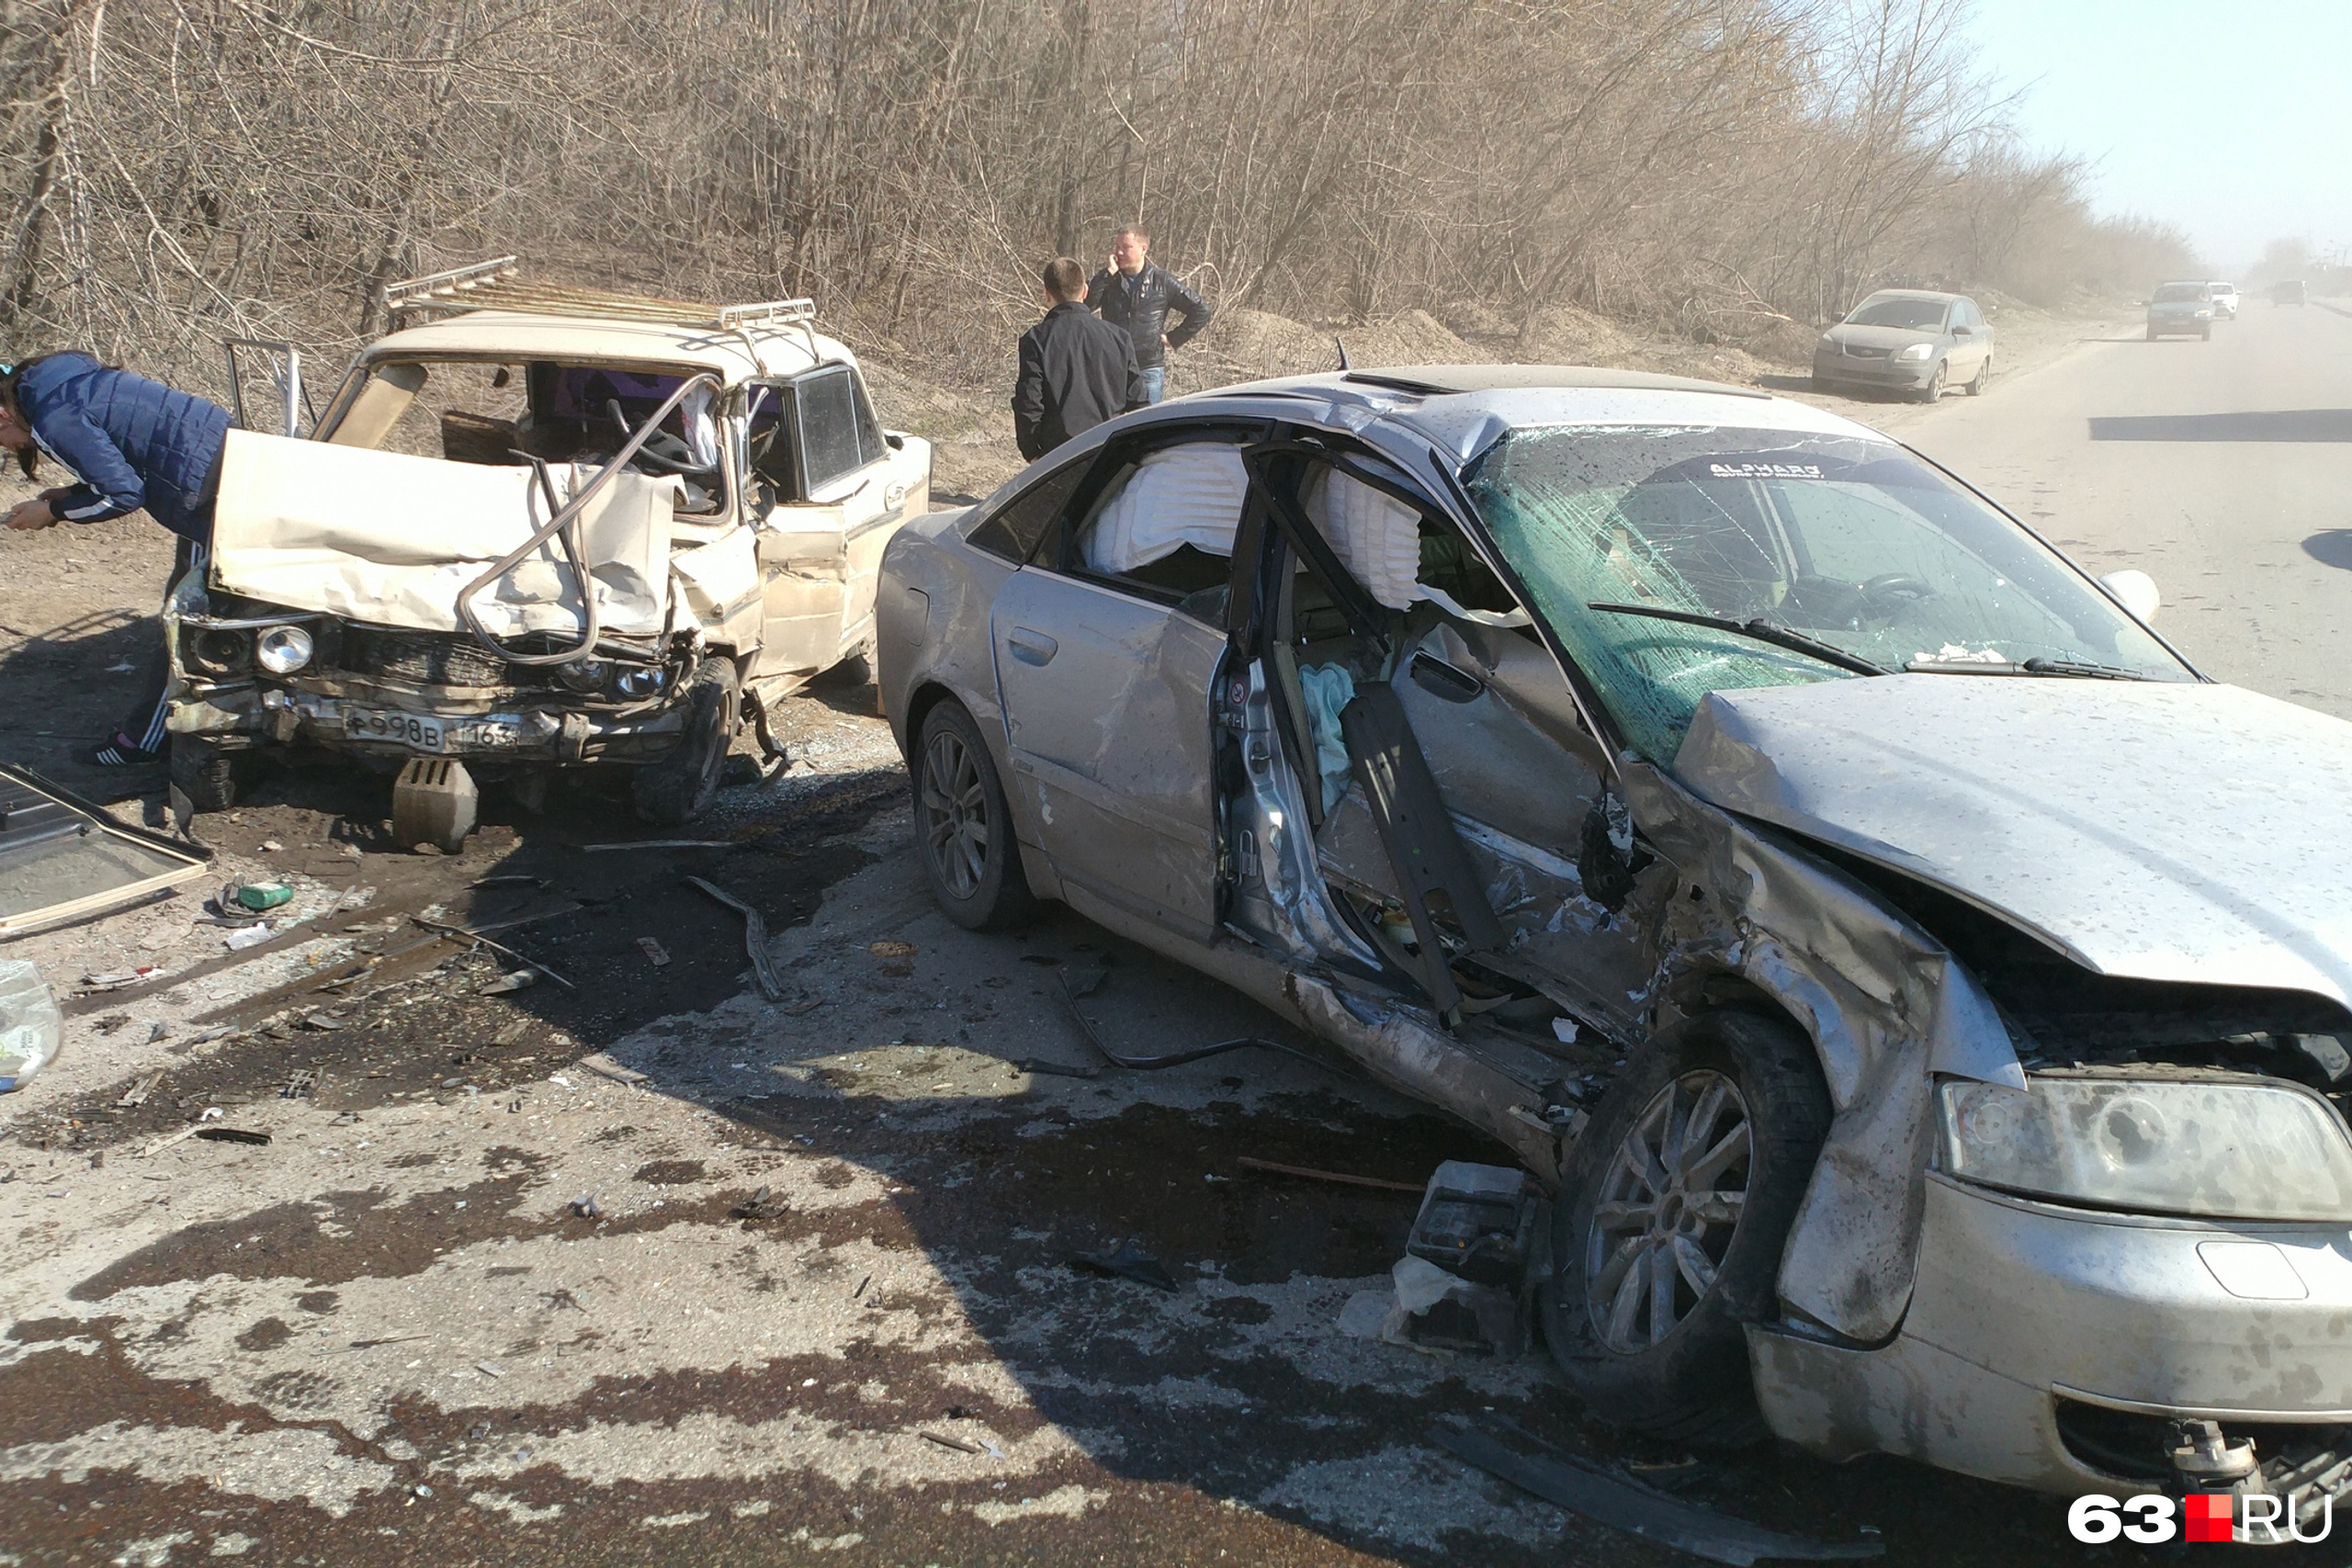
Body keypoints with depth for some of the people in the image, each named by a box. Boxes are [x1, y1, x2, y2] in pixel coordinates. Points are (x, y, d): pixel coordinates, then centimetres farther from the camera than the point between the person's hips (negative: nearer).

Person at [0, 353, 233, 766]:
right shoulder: (59, 377, 14)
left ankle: (143, 740, 13)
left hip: (211, 491, -10)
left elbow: (124, 494, -16)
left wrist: (53, 511, -1)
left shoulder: (53, 422, -16)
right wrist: (71, 494, 14)